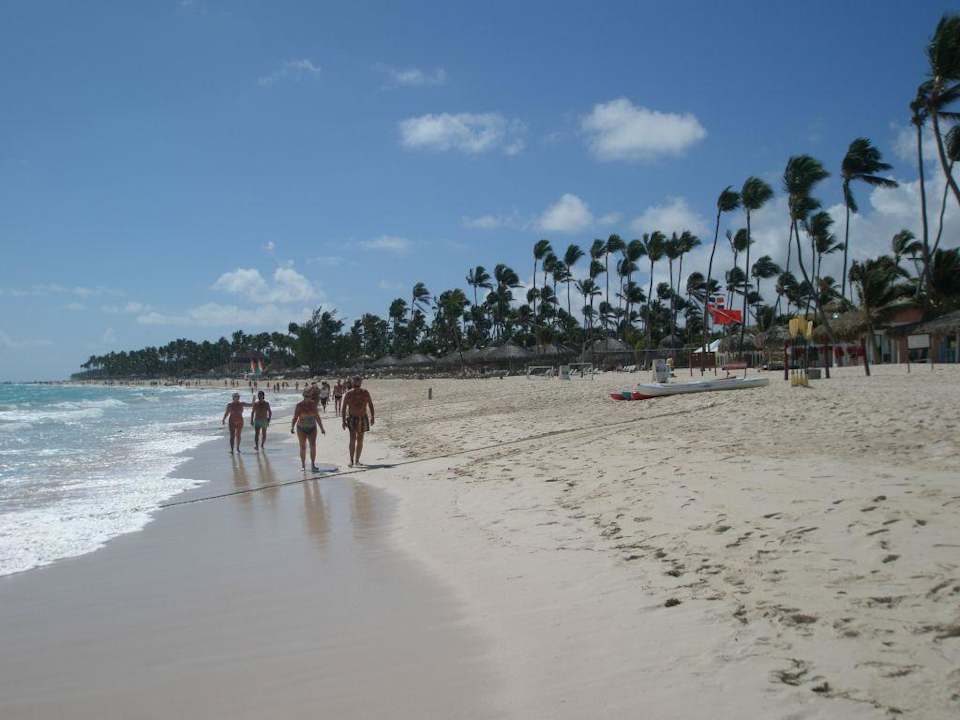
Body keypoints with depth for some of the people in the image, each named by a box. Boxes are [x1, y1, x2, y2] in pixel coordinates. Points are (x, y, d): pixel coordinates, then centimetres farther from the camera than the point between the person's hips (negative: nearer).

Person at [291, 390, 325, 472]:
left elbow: (317, 417, 5)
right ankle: (303, 466, 11)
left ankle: (313, 465, -7)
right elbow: (295, 418, -9)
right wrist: (292, 427, -22)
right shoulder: (299, 405, -11)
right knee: (303, 447, 1)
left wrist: (322, 428, 7)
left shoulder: (313, 404, -3)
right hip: (301, 429, -2)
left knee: (313, 445, -9)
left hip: (312, 428, 2)